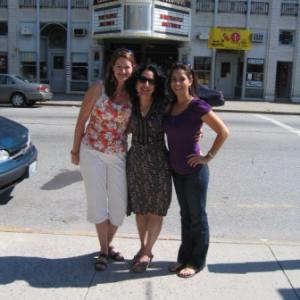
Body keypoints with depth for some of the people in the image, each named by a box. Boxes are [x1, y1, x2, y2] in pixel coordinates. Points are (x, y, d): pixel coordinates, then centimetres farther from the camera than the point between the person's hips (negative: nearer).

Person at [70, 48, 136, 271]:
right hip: (92, 151, -2)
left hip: (118, 154, 3)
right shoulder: (98, 89, -7)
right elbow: (82, 120, -2)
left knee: (120, 204, 6)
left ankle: (108, 244, 29)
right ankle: (103, 250, 18)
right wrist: (75, 150, 0)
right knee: (98, 202, 3)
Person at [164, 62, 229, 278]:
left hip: (194, 171, -7)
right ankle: (184, 257, 32)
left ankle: (197, 262, 23)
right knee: (185, 215, 18)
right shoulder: (171, 106, 4)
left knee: (197, 217, 8)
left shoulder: (198, 106, -15)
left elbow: (223, 132, -14)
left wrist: (208, 157, -13)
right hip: (177, 170, 7)